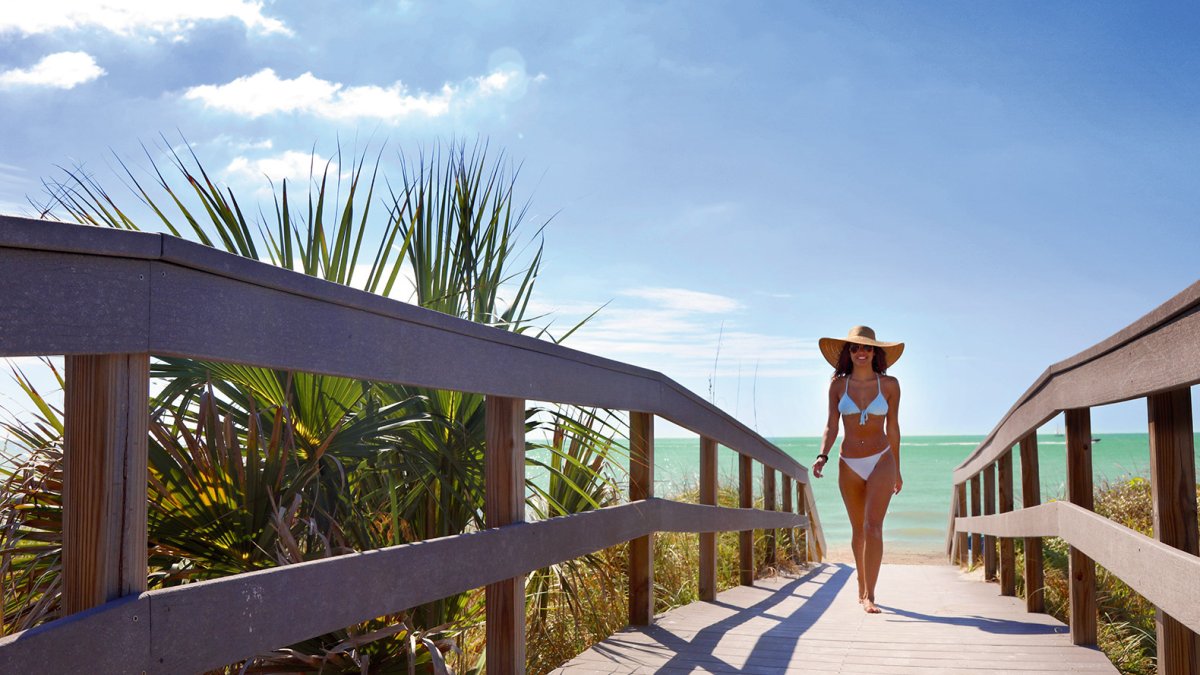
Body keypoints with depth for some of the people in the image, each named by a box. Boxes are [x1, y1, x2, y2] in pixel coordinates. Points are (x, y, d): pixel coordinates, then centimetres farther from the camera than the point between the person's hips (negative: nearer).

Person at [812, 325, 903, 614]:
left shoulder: (889, 384, -1)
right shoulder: (838, 385, 0)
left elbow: (892, 428, 6)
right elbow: (831, 426, 2)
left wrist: (897, 470, 12)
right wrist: (823, 455, -15)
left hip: (881, 462, -2)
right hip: (849, 465, 2)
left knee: (873, 526, -16)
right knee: (858, 530, 12)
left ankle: (869, 596, -15)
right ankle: (862, 587, 28)